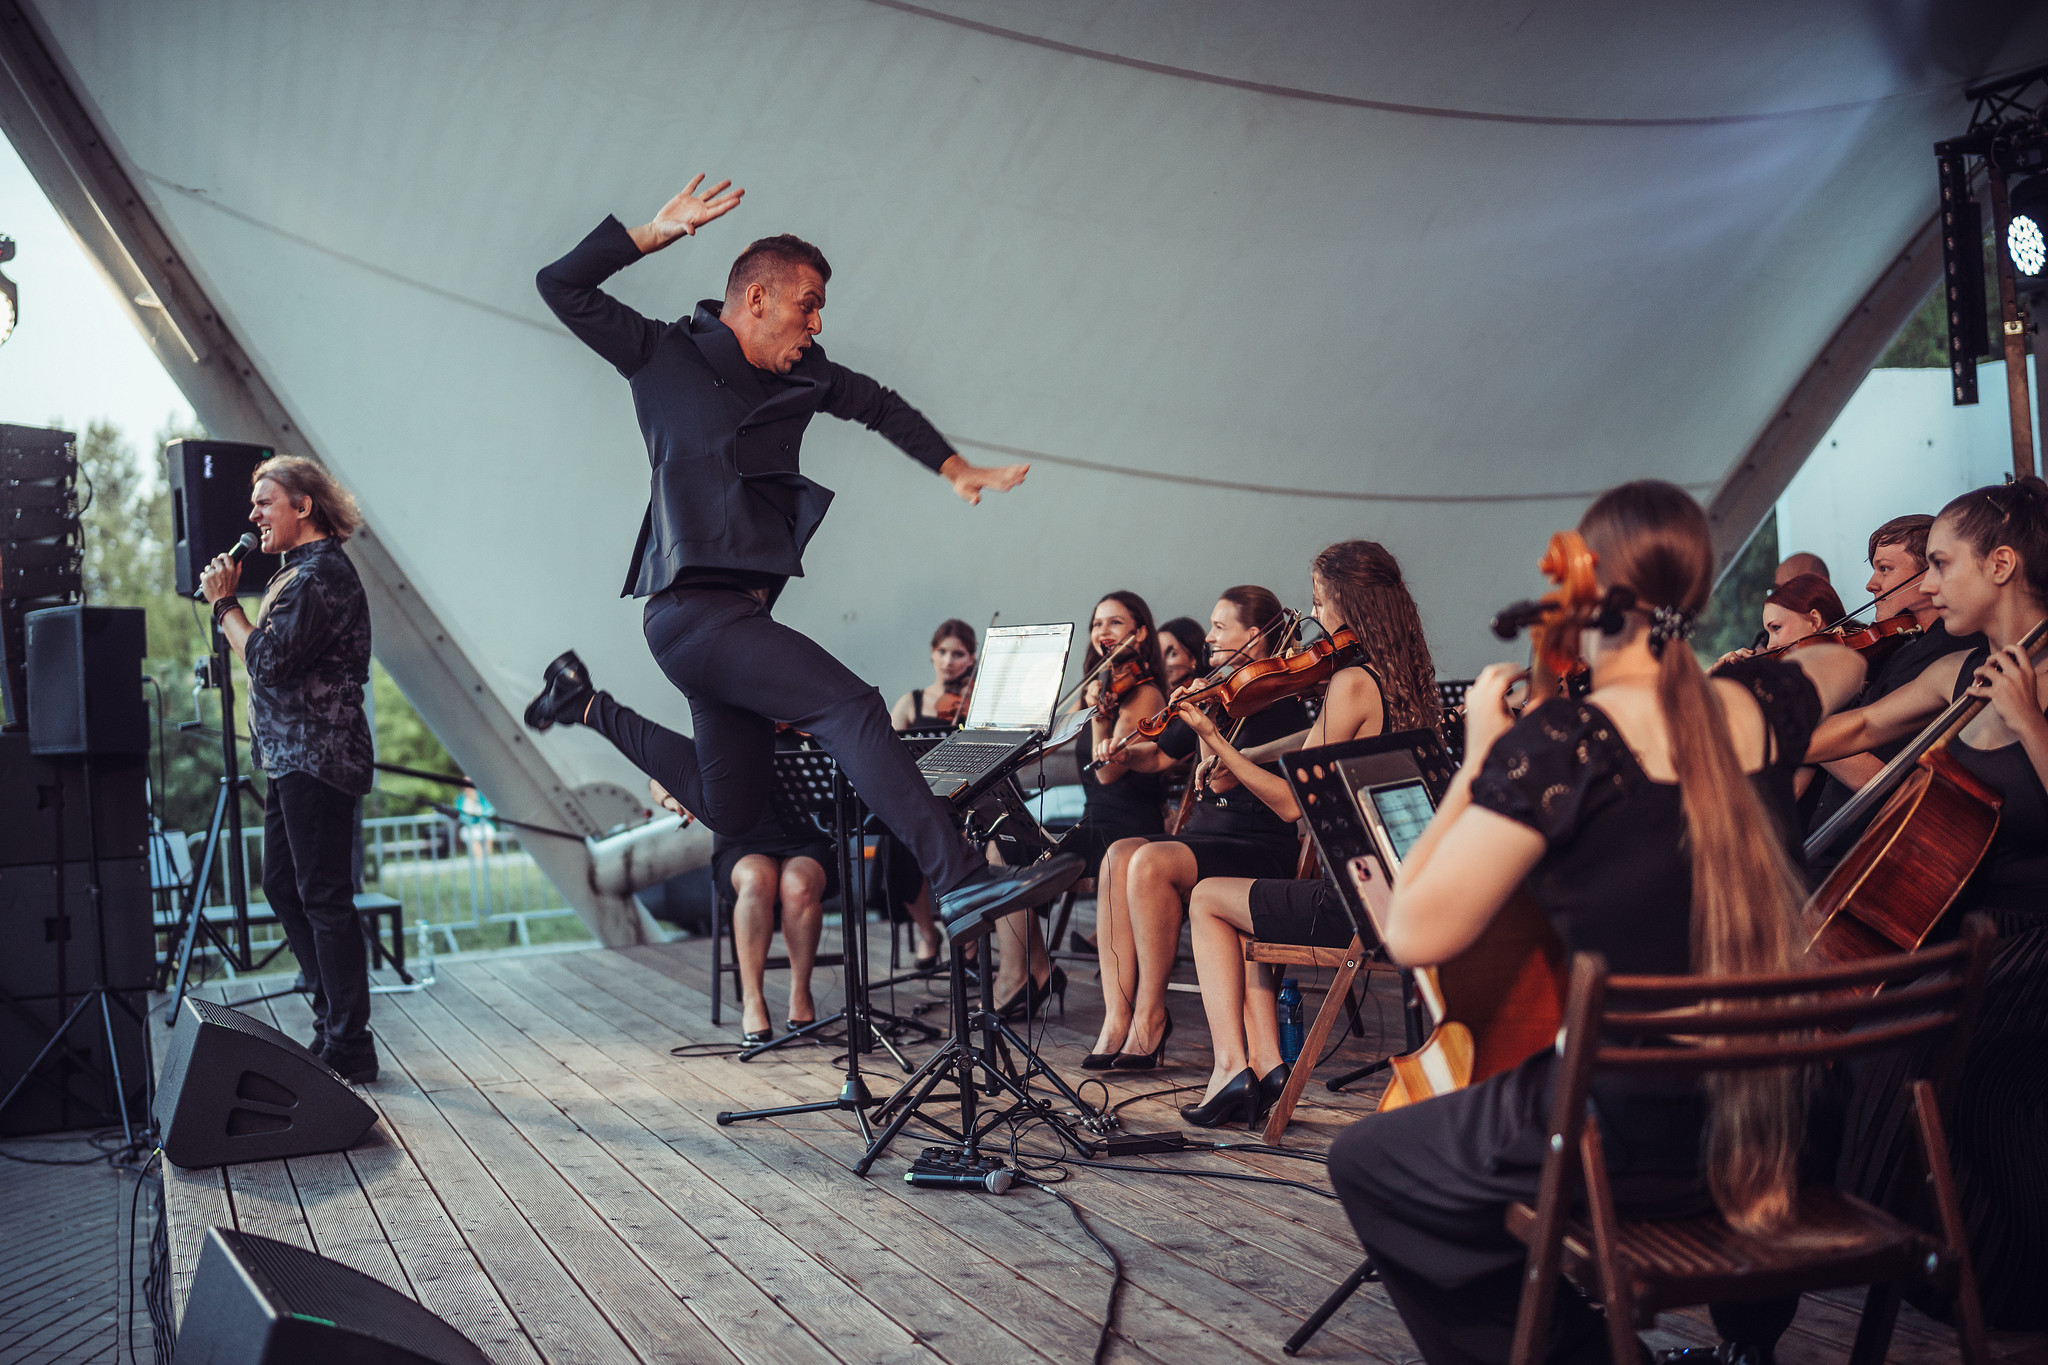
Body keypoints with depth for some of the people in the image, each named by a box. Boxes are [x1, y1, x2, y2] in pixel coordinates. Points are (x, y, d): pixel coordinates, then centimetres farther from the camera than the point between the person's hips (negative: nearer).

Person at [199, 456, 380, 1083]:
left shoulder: (323, 572, -14)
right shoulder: (299, 571, 20)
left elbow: (268, 659, -21)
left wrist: (224, 603, -10)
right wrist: (229, 603, 13)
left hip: (317, 758, -11)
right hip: (292, 756, 11)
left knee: (322, 896, -8)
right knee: (283, 887, 15)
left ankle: (349, 1048, -1)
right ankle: (333, 1024, 24)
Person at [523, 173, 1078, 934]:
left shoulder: (800, 377, 15)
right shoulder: (665, 356, -1)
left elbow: (880, 406, 29)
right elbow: (561, 286, -5)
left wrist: (954, 471, 22)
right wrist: (658, 232, -12)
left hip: (738, 612, 9)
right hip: (694, 609, -9)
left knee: (730, 809, 17)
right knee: (852, 708, -23)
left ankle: (588, 705, 32)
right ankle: (959, 881, -29)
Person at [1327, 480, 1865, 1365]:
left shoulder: (1560, 742, -19)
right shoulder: (1761, 707, 0)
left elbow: (1416, 933, -19)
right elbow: (1842, 661, 26)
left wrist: (1477, 756, -11)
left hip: (1619, 1136, -6)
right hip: (1764, 1133, 7)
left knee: (1365, 1162, 15)